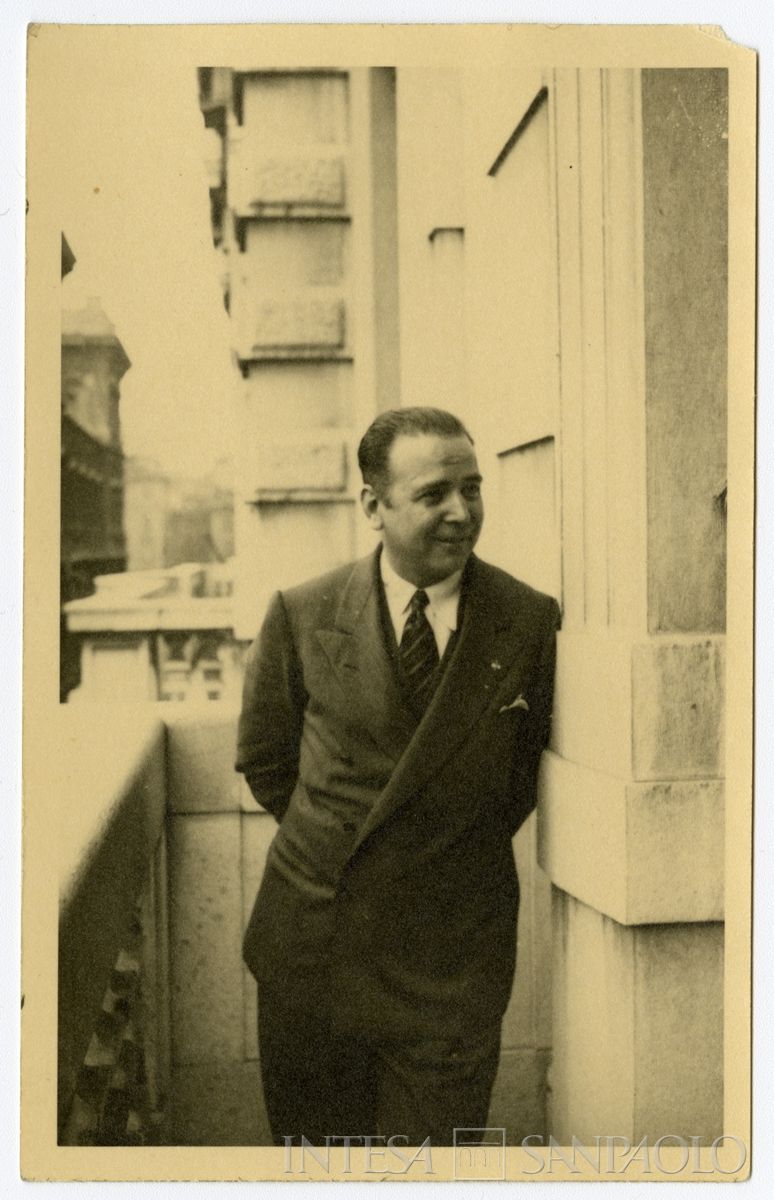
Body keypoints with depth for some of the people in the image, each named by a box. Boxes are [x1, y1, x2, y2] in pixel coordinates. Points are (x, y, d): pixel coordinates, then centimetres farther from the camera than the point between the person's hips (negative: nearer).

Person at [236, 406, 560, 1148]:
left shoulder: (532, 623, -6)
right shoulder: (303, 615, -5)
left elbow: (529, 766, 8)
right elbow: (264, 759, 8)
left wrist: (464, 851, 6)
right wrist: (334, 840, 7)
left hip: (454, 960, -1)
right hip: (313, 943, 1)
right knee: (312, 1136, 18)